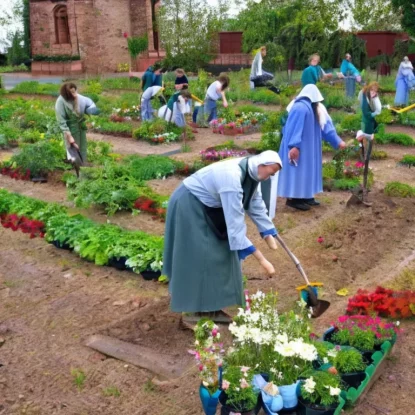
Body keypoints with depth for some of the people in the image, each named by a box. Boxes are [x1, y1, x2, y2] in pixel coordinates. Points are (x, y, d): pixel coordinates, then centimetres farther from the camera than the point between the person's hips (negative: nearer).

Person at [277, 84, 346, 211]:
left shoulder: (315, 109, 11)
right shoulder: (300, 108, -21)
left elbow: (325, 125, 11)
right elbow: (295, 128, -29)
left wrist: (337, 141, 7)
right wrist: (294, 146, -36)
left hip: (308, 147, 10)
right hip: (300, 147, -10)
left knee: (307, 170, 14)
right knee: (298, 170, -6)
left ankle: (304, 196, 22)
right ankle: (293, 199, 0)